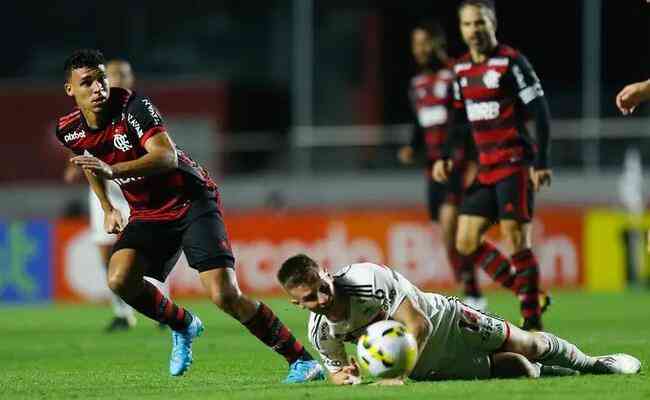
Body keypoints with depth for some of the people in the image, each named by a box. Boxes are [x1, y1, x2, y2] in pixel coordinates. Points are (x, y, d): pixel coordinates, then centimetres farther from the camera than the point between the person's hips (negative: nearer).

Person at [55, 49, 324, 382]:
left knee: (225, 295, -18)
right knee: (120, 279, -21)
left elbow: (166, 156, -36)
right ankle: (183, 326, 8)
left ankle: (301, 360, -6)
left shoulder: (133, 107, -22)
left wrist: (112, 170, -47)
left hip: (192, 201, -6)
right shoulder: (69, 130, -2)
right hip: (147, 213, 6)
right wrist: (107, 209, 22)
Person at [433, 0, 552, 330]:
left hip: (515, 165, -8)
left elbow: (540, 112, -12)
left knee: (515, 239, -11)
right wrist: (445, 158, 9)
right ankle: (531, 296, 12)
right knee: (466, 243, 4)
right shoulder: (461, 69, 11)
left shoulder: (510, 62, -10)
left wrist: (541, 162, -17)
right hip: (485, 168, 8)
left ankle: (532, 321, -4)